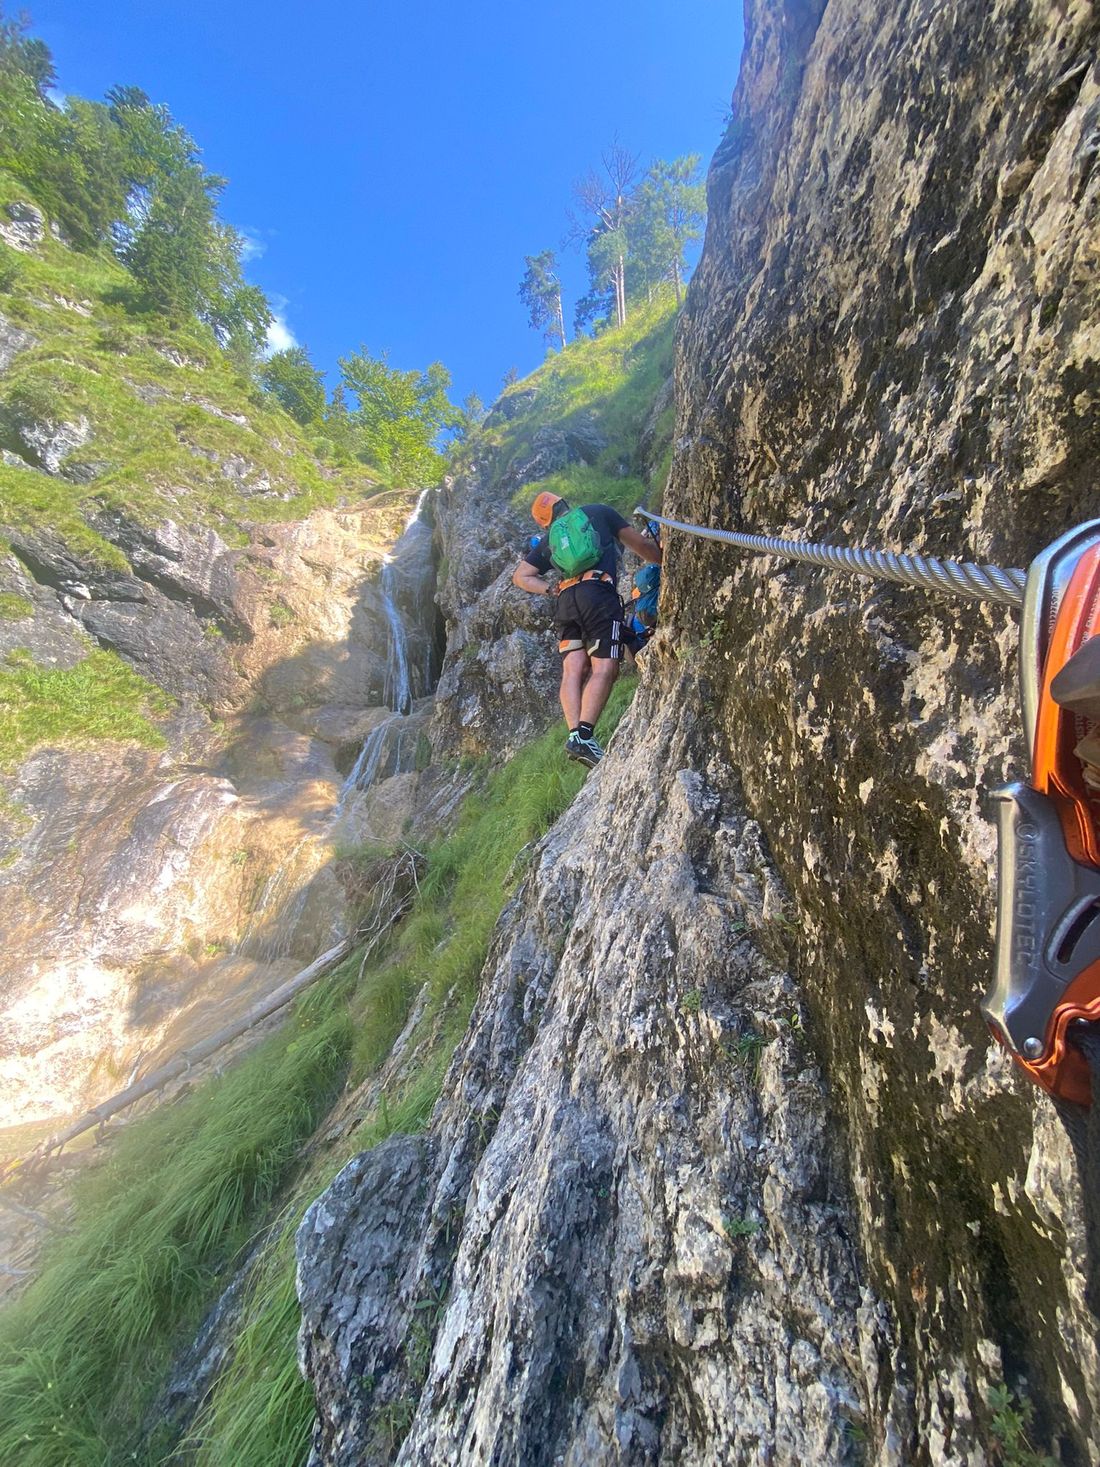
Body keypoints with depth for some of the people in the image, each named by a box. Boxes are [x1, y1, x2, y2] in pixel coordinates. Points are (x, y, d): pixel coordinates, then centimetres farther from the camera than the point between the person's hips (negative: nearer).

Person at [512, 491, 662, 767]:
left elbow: (520, 577, 22)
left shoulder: (549, 538, 27)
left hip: (565, 601, 4)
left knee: (573, 671, -2)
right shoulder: (599, 512, 22)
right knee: (604, 669, -11)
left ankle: (574, 734, -16)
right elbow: (640, 545, 24)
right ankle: (583, 736, -25)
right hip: (598, 593, -4)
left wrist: (552, 589, 18)